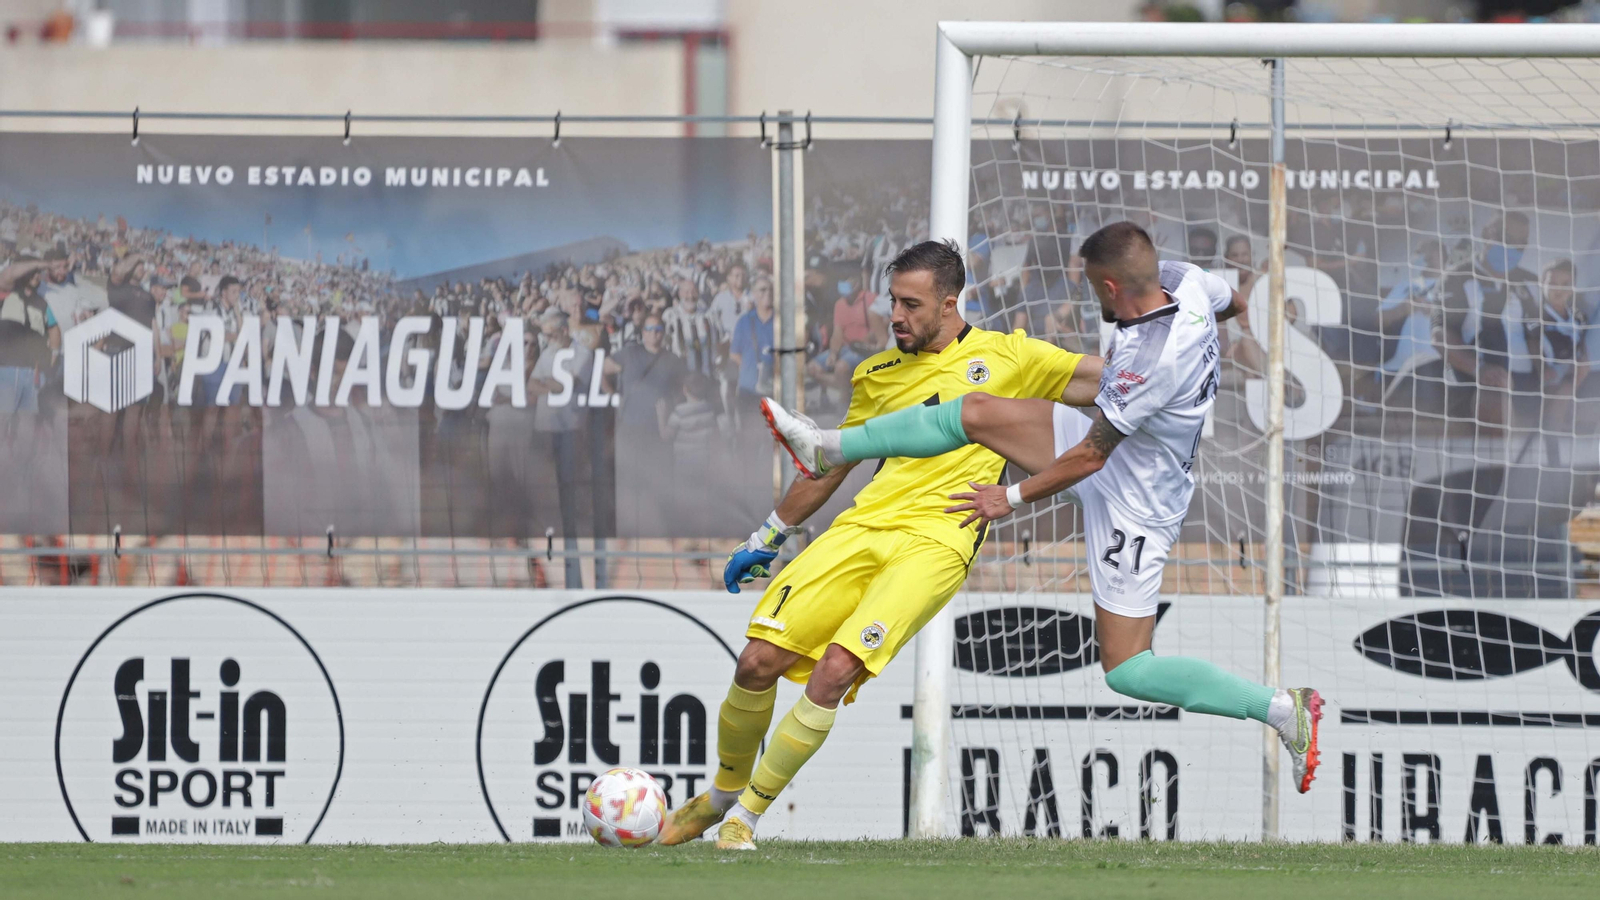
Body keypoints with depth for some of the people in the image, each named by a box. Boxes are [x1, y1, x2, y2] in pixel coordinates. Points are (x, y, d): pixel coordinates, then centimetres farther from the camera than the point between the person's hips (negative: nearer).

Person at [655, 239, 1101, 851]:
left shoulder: (1005, 357, 8)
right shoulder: (877, 375, 19)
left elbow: (1100, 381, 9)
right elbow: (831, 467, 29)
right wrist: (767, 539, 33)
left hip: (936, 542, -4)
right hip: (863, 526, 4)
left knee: (834, 672, -22)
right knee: (758, 662, -9)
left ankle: (748, 814, -9)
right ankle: (724, 793, 17)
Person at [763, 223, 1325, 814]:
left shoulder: (1151, 363, -36)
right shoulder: (1182, 280, -12)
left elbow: (1089, 456, -26)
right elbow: (1232, 302, 13)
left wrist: (1013, 499, -12)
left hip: (1132, 504, -9)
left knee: (1127, 672, -5)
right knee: (973, 413, 4)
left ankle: (1284, 709, 3)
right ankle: (830, 450, 22)